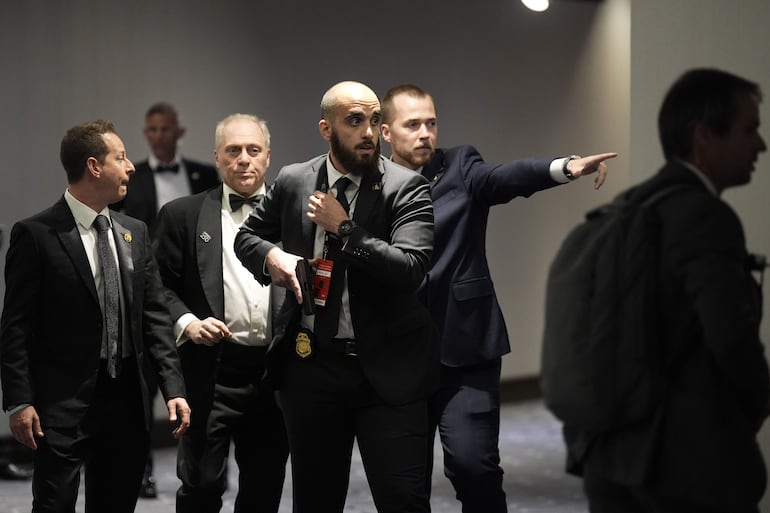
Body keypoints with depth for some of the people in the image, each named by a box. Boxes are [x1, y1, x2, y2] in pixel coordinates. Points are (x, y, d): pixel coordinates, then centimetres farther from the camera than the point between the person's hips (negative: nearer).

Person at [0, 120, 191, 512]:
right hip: (64, 405, -5)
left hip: (127, 401, 6)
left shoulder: (135, 233, 10)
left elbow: (154, 316, 11)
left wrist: (173, 388, 3)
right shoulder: (36, 234, -7)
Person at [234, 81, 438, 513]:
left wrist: (344, 229, -17)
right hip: (310, 363, 4)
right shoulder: (294, 182, 4)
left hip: (386, 367, -3)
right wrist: (271, 255, -3)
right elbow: (247, 235, 19)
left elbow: (410, 270, -19)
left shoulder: (406, 187, -7)